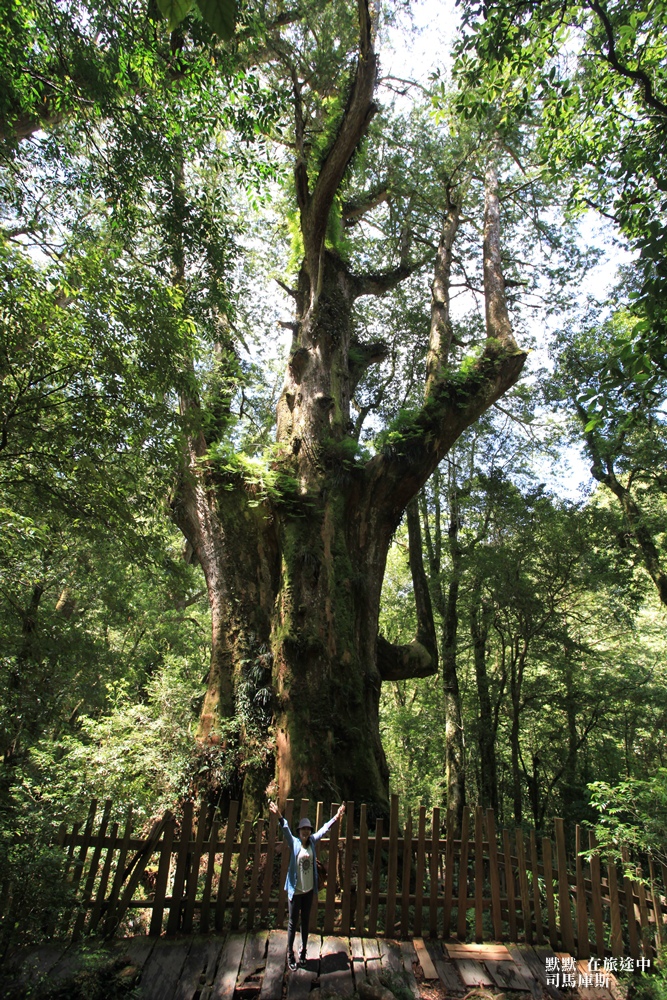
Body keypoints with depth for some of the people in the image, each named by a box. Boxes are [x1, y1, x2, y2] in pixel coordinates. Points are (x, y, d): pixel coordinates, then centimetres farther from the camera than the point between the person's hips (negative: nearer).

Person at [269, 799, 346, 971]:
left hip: (309, 890, 4)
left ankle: (303, 952, 34)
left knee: (305, 922, 17)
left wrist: (336, 817, 1)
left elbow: (324, 829, 2)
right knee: (293, 923, 8)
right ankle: (290, 954, 25)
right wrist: (280, 817, -48)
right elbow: (286, 829, -31)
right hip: (295, 890, -4)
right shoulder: (294, 843, -14)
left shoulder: (312, 842, -3)